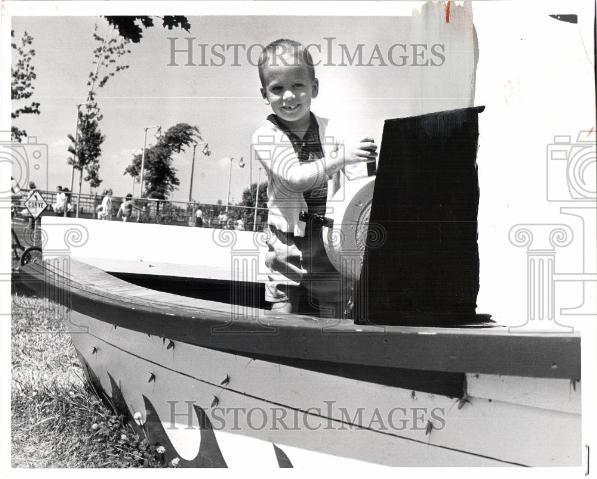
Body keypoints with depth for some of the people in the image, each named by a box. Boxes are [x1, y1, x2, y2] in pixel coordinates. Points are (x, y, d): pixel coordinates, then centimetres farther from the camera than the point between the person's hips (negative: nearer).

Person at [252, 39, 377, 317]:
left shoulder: (331, 130, 2)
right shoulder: (265, 137, -6)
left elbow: (359, 176, -1)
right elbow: (295, 178, -20)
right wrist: (341, 157, -29)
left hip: (331, 246, 2)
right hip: (288, 246, -2)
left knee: (333, 321, 8)